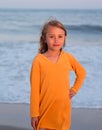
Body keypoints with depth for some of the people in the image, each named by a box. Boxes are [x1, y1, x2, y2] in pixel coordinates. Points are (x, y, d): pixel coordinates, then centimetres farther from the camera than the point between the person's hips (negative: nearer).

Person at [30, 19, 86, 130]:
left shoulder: (68, 58, 0)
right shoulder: (38, 60, -8)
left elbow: (82, 73, 19)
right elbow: (34, 89, -6)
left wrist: (74, 89, 9)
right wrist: (34, 114, -5)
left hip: (63, 110, 2)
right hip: (45, 110, -2)